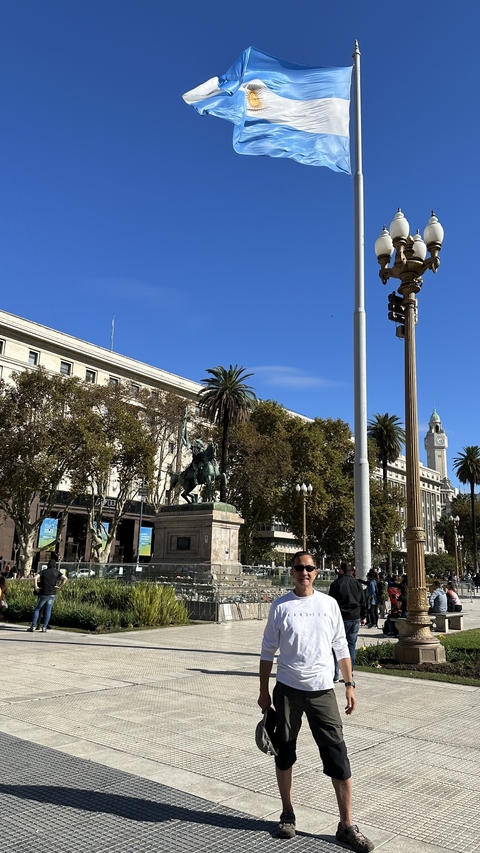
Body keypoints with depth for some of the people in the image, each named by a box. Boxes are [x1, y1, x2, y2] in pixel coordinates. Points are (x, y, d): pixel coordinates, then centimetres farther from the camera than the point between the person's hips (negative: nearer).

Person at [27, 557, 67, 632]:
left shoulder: (43, 571, 4)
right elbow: (65, 579, -6)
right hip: (52, 594, 1)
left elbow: (35, 578, -14)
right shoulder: (57, 572, 6)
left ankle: (33, 626, 3)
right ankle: (44, 627, 4)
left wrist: (36, 587, -7)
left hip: (43, 594, -1)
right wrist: (59, 586, -2)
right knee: (48, 610, 8)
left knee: (37, 609, 10)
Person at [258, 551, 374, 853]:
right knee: (285, 752, 12)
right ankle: (288, 814, 31)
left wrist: (350, 684, 4)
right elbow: (268, 651, 2)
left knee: (338, 755, -1)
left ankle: (347, 825, 12)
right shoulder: (281, 606, -3)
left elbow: (341, 647, 7)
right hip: (287, 690, 0)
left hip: (322, 690, 0)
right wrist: (264, 691, 3)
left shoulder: (329, 604, 1)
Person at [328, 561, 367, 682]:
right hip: (355, 618, 5)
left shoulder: (336, 583, -6)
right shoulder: (357, 583, 9)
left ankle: (335, 674, 0)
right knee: (351, 646, 9)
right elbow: (363, 602, 13)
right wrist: (363, 617, 21)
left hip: (341, 618, -5)